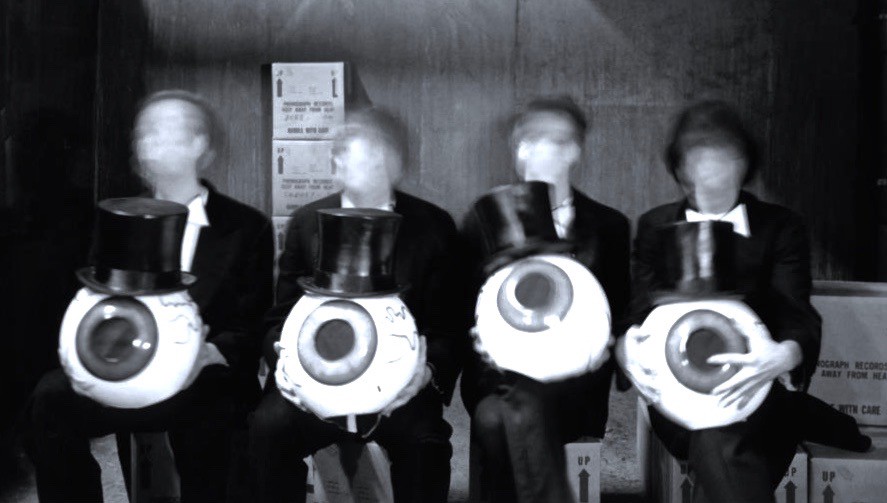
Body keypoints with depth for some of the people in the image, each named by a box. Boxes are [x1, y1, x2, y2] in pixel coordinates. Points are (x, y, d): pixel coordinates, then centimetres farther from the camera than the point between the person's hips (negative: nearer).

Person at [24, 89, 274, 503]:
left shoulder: (247, 227, 5)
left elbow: (251, 326, -1)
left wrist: (208, 353, -23)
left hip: (206, 379, -3)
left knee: (202, 408, -36)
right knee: (52, 397, -25)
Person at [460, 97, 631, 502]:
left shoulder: (608, 227, 11)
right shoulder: (483, 223, 12)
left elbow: (620, 315, 10)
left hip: (571, 375, -1)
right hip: (500, 370, 1)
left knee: (524, 408, -34)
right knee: (492, 416, -33)